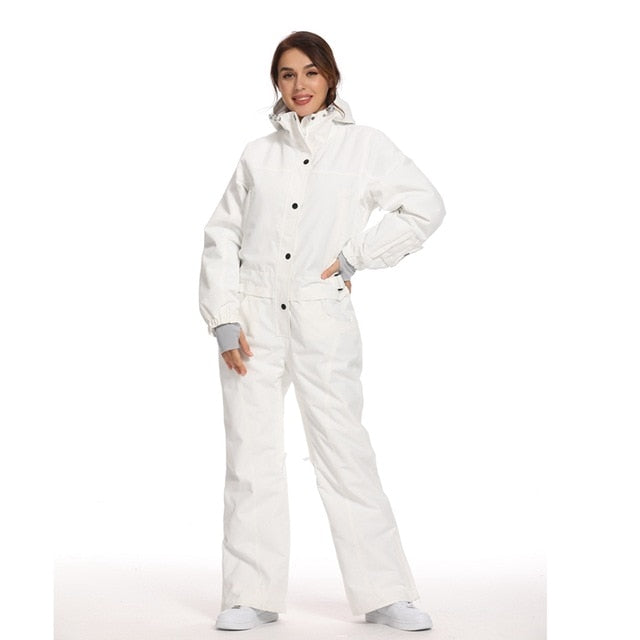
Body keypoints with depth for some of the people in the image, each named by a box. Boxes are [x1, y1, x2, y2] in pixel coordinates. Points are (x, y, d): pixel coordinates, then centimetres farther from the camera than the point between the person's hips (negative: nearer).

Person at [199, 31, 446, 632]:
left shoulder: (364, 144, 6)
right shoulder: (257, 153, 12)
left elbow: (425, 207, 4)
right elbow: (221, 236, 9)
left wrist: (355, 256, -3)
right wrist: (224, 322, -1)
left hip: (322, 317, -2)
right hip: (254, 318, 2)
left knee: (345, 455, -2)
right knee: (251, 457, 3)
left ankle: (385, 595, 7)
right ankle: (251, 596, 12)